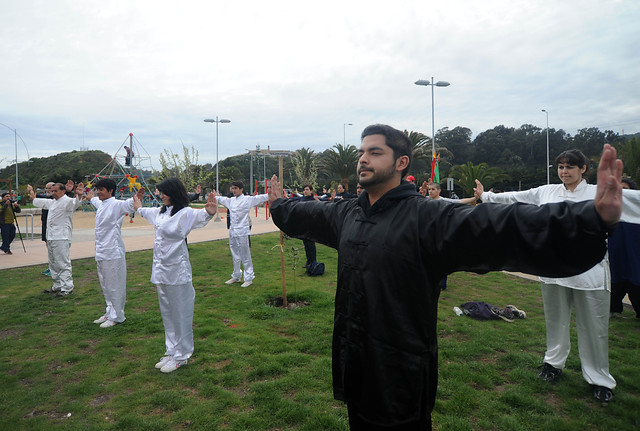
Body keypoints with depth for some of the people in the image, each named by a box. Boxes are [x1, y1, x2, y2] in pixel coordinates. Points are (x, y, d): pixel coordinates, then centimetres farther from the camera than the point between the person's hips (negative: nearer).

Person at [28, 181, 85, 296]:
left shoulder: (67, 201, -10)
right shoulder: (52, 202, 19)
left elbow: (76, 203, -33)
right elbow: (38, 202, 38)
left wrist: (79, 195, -54)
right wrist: (31, 192, 49)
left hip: (61, 238, -10)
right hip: (51, 238, 10)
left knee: (63, 263, -8)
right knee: (53, 263, 19)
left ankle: (67, 288, -2)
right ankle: (57, 286, 31)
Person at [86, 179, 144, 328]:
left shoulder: (116, 205, -14)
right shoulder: (101, 204, 13)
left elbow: (128, 204, -35)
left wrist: (137, 199, -56)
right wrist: (91, 198, 59)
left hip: (113, 253, -9)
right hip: (101, 252, 9)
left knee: (114, 286, 0)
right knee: (105, 286, 18)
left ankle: (116, 317, 11)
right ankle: (109, 313, 32)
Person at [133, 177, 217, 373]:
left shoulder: (185, 213, -15)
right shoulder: (162, 212, 13)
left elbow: (199, 216, -37)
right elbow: (149, 213, 37)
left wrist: (209, 212, -60)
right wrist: (139, 208, 56)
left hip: (177, 272, -9)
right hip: (160, 270, 9)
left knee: (180, 314, 3)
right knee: (167, 314, 18)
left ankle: (181, 356, 16)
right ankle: (171, 351, 32)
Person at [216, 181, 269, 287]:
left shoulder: (247, 199, -6)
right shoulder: (231, 200, 12)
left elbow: (260, 198, -13)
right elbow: (220, 199, 29)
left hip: (242, 232, -7)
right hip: (232, 231, 7)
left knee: (245, 256, -1)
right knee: (235, 256, 17)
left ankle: (249, 278, 10)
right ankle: (236, 276, 30)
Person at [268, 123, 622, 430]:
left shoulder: (429, 218, -17)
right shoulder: (345, 214, 4)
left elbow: (502, 228, -31)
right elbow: (304, 215, 25)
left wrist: (594, 218, -44)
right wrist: (279, 204, 40)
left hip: (401, 377, -6)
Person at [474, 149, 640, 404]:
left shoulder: (599, 194, 0)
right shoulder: (546, 192, 6)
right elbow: (514, 197, 10)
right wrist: (485, 196, 13)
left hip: (589, 269, -2)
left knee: (594, 325, 4)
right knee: (556, 320, 16)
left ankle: (599, 379, 21)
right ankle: (553, 363, 35)